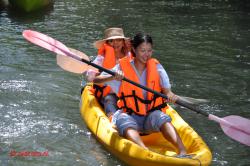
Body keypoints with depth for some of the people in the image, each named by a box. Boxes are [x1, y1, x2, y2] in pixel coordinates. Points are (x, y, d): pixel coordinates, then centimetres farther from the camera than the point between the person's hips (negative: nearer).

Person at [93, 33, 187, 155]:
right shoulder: (123, 67, 2)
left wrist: (170, 95, -28)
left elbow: (167, 90, -3)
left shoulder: (156, 67, 7)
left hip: (151, 116, 1)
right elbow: (96, 80, -3)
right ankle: (145, 150, -58)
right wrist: (113, 77, -23)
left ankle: (182, 151, -49)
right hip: (129, 116, -1)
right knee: (123, 119, -34)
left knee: (161, 118, -32)